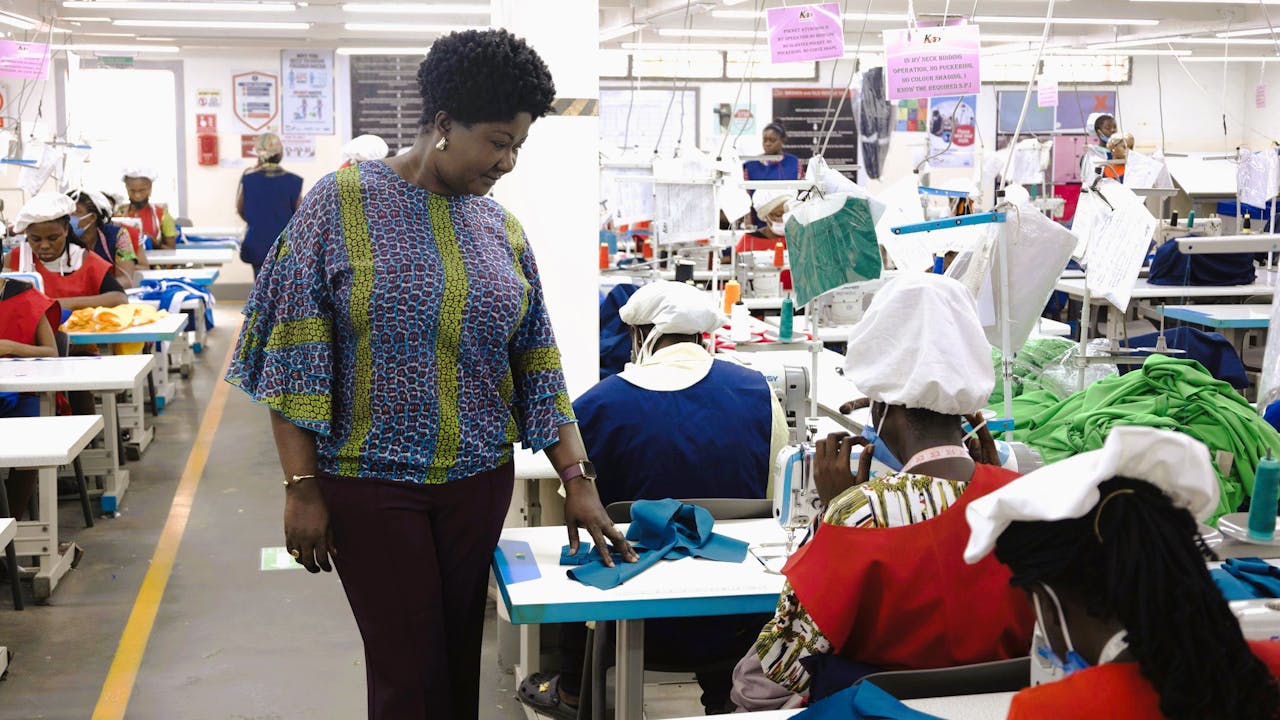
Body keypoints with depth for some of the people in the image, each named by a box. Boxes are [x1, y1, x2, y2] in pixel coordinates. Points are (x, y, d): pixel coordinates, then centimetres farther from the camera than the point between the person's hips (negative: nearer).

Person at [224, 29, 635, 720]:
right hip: (369, 481, -4)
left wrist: (577, 478, -3)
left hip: (478, 480, 4)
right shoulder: (342, 202, -8)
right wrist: (301, 485, -12)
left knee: (459, 659, 12)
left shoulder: (502, 228, 5)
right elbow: (296, 358, -9)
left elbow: (537, 367, 5)